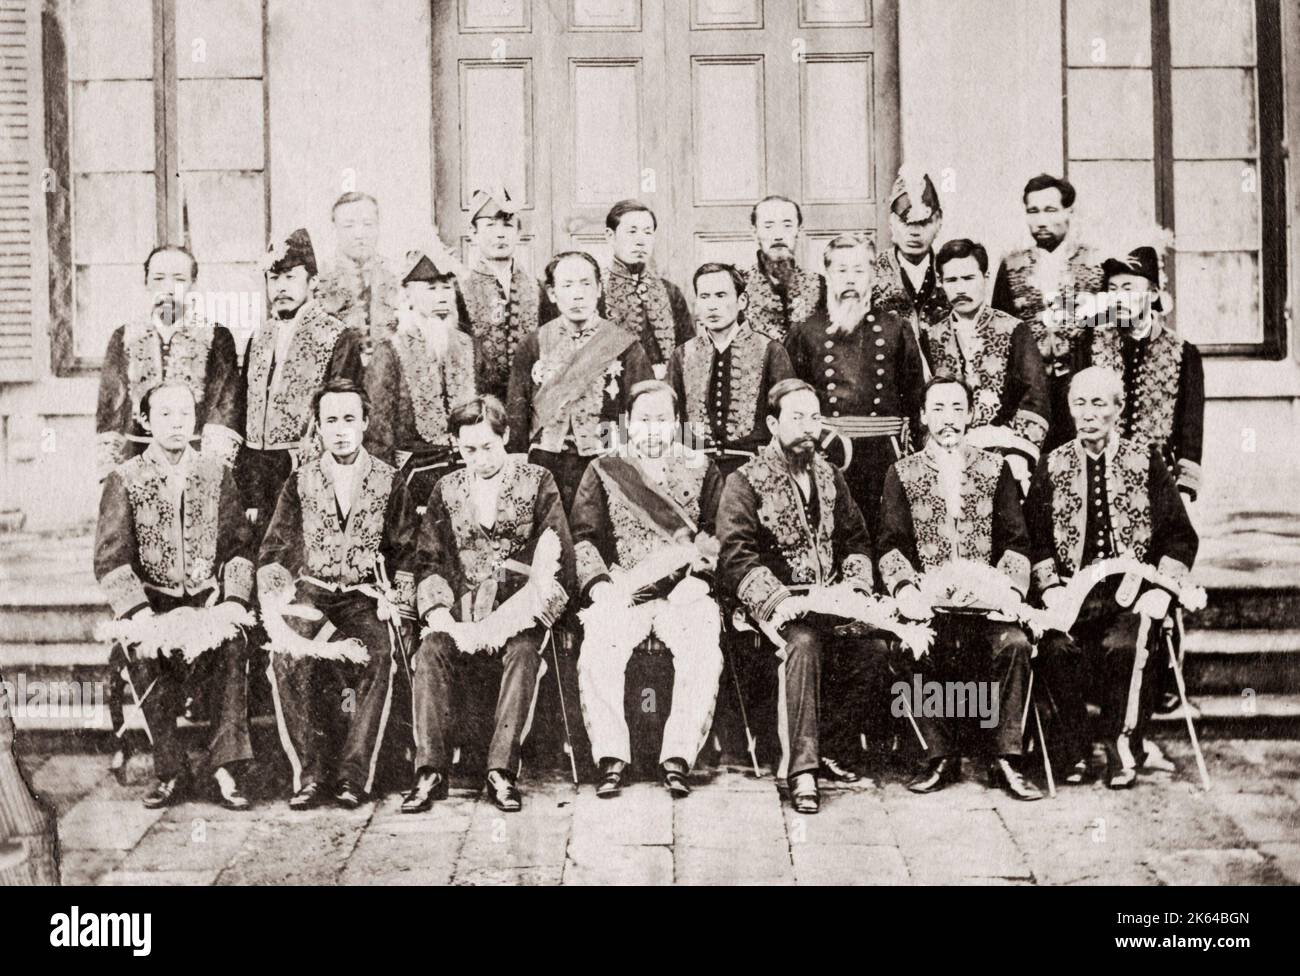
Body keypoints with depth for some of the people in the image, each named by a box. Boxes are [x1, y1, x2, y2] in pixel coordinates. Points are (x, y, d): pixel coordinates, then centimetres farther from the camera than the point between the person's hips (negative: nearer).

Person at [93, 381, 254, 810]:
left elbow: (239, 545, 5)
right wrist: (139, 614, -18)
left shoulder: (217, 474, 8)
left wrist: (233, 601, -10)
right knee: (142, 651, -28)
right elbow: (110, 559, -5)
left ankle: (225, 766, -23)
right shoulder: (124, 479, 2)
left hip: (208, 598, 0)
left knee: (232, 644, -29)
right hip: (152, 602, 0)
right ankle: (171, 772, -15)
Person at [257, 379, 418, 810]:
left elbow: (406, 555, 10)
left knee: (378, 652, -33)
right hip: (309, 594, 1)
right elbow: (273, 554, 8)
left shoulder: (389, 482, 9)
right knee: (287, 655, -31)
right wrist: (278, 608, -8)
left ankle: (354, 773, -25)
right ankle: (309, 771, -22)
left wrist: (394, 605, -5)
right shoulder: (301, 482, 11)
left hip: (365, 597, -1)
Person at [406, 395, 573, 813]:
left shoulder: (537, 482, 4)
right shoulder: (447, 489, 14)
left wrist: (510, 619, -14)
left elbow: (557, 563, -3)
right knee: (429, 653, -26)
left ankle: (502, 770, -30)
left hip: (520, 603, -2)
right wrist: (441, 615, -9)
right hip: (462, 605, 3)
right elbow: (428, 561, 11)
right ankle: (431, 770, -25)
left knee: (522, 653, -33)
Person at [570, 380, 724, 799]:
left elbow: (716, 537, 6)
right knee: (597, 653, -29)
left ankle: (677, 758, -22)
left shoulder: (701, 470, 16)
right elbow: (582, 538, 5)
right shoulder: (602, 471, 15)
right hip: (619, 595, 0)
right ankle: (611, 759, -21)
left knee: (704, 654, -30)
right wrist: (601, 586, -12)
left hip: (684, 591, 0)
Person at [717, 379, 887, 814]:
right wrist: (776, 599, -24)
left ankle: (830, 750, -11)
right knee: (804, 642, -36)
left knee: (872, 646, -25)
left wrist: (855, 586, 1)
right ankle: (800, 769, -33)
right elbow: (735, 555, -11)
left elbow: (856, 540, 21)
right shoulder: (746, 482, -1)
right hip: (776, 602, -4)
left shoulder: (829, 477, 17)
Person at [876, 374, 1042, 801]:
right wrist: (905, 588, -16)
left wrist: (1008, 588, -10)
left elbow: (1016, 541, 8)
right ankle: (942, 757, -14)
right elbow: (891, 544, 3)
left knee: (1014, 643, -29)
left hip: (985, 598, 1)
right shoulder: (902, 474, 11)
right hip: (928, 600, 0)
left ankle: (1005, 758, -16)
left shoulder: (994, 468, 14)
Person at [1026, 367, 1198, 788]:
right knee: (1057, 646, -29)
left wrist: (1161, 591, -7)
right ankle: (1074, 752, -11)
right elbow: (1034, 540, 8)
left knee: (1122, 646, -32)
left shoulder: (1146, 461, 9)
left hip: (1131, 592, -1)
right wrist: (1051, 588, -8)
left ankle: (1124, 748, -12)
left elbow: (1180, 536, 6)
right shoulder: (1052, 467, 12)